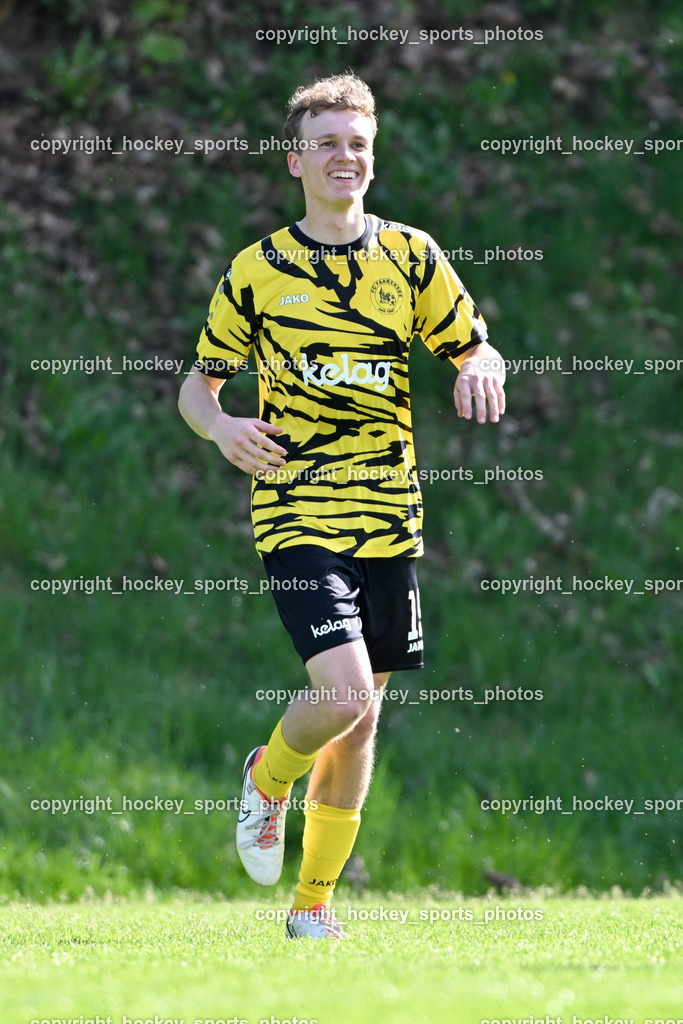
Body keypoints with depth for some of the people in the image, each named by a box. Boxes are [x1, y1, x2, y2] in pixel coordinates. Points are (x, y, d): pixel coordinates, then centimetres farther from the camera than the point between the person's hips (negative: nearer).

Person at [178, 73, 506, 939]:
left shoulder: (411, 257, 8)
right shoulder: (257, 271, 2)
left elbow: (477, 350, 12)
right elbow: (197, 384, 9)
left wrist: (479, 370, -13)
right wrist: (221, 427, -14)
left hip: (389, 514, 3)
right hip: (298, 511, -3)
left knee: (362, 713, 7)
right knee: (342, 694, -20)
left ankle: (314, 907, 20)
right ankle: (268, 779, 14)